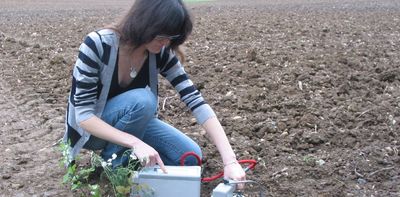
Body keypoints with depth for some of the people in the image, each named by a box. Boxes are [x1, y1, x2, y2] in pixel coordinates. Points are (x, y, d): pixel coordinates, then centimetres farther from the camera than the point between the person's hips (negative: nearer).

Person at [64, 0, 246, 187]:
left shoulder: (161, 53, -18)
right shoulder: (96, 45, -32)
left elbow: (195, 100, -24)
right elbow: (84, 115, -31)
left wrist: (230, 160, -33)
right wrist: (135, 142, -43)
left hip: (132, 120, 4)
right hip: (89, 128, -4)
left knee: (190, 157, -12)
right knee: (141, 100, -34)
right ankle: (113, 160, -10)